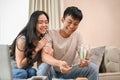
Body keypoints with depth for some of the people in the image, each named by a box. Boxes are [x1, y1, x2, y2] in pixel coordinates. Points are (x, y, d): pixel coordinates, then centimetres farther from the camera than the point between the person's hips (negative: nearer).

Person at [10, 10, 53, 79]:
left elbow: (39, 64, -1)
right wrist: (36, 49, -24)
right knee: (22, 73, -34)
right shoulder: (23, 38, -23)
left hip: (27, 70, 4)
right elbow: (20, 65, -20)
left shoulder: (42, 40, -3)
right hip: (13, 69, -4)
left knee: (32, 72, -29)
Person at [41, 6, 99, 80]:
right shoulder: (51, 34, -15)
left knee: (93, 67, -18)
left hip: (67, 71, 3)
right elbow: (44, 56, -29)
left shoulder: (77, 35, -2)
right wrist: (59, 63, -51)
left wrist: (85, 59, -36)